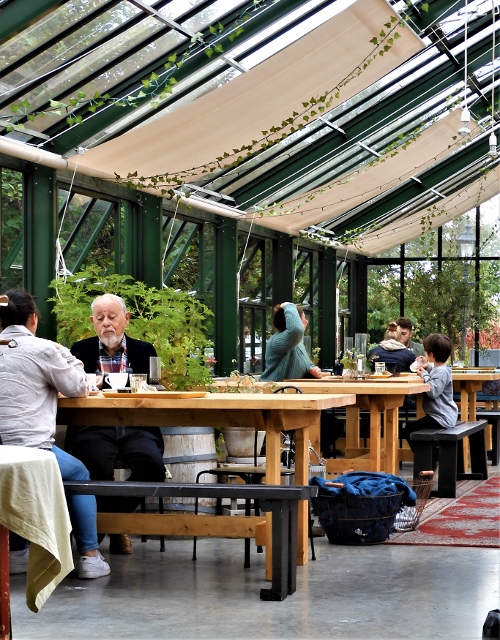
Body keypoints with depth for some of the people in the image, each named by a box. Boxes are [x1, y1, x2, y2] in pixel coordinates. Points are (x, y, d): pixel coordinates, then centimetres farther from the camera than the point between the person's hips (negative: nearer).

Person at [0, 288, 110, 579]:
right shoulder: (43, 349, -7)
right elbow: (79, 389, 5)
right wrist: (65, 356, 18)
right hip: (31, 449, -5)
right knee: (79, 475, 22)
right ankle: (90, 556, 17)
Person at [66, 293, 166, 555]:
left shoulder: (144, 351, 15)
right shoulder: (81, 350, 14)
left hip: (136, 427, 1)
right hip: (93, 427, -1)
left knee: (152, 467, -28)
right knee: (98, 469, -33)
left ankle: (118, 516, -2)